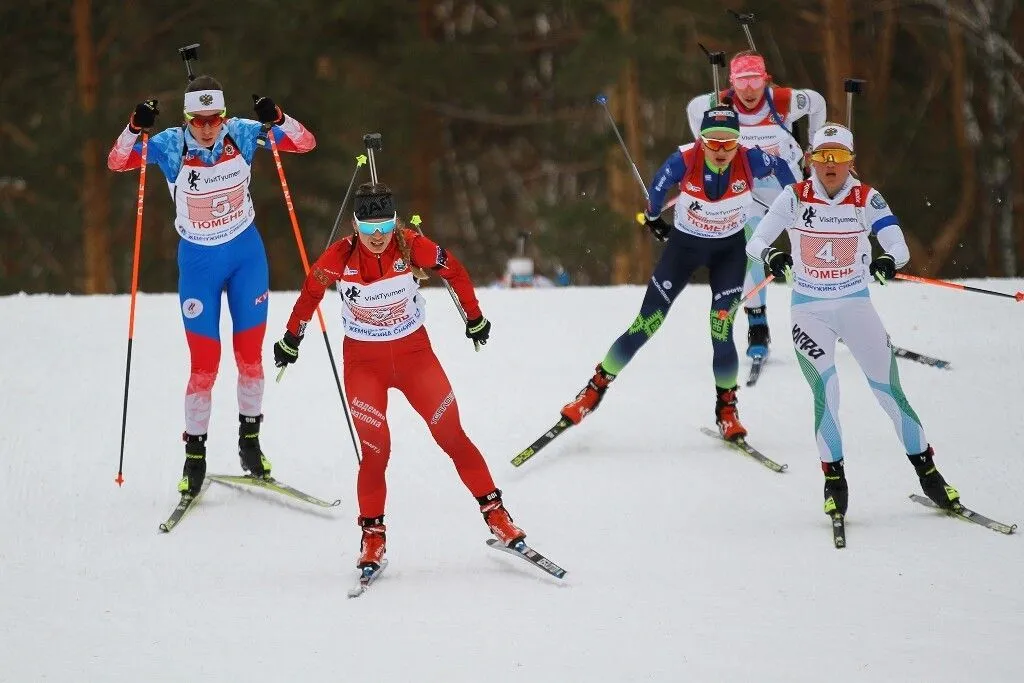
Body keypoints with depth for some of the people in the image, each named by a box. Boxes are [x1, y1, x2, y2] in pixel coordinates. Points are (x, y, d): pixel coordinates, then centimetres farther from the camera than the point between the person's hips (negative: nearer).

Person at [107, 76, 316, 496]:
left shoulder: (242, 134, -11)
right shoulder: (171, 145, -15)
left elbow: (305, 143, -12)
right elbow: (117, 162, -20)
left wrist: (276, 120, -30)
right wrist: (135, 129, -38)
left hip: (246, 255, 2)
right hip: (198, 261, -2)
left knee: (250, 355, 8)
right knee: (204, 365, -3)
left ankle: (249, 439, 26)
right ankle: (194, 454, 10)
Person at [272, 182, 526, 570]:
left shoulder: (412, 246, -18)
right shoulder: (340, 257, -18)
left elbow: (453, 271, 1)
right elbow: (312, 291, 1)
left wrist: (474, 318, 13)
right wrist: (291, 339, 13)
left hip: (413, 351, 1)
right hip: (363, 360, -1)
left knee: (452, 437, -4)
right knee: (375, 451, -8)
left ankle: (495, 515, 6)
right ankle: (372, 538, 7)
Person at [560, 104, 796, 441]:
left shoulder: (749, 161, -26)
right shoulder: (684, 161, -28)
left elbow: (780, 166, -2)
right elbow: (659, 185, -4)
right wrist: (653, 218, 12)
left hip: (730, 250, 0)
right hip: (684, 245, 0)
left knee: (721, 333, -13)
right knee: (645, 326, -2)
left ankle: (727, 408, 9)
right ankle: (595, 388, 13)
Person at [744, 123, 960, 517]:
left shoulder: (867, 200, -7)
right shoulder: (795, 198, -7)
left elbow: (899, 248, -15)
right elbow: (755, 242, -10)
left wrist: (889, 261, -38)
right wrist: (771, 256, -33)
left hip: (856, 305, 0)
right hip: (809, 310, 0)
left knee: (890, 391, -3)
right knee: (825, 393, -16)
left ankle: (927, 472, 11)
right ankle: (834, 478, -1)